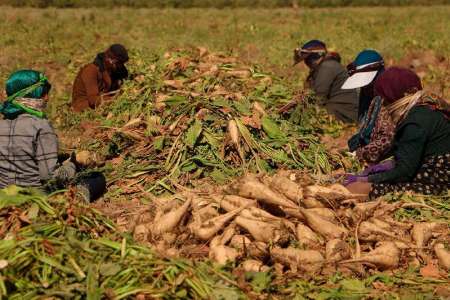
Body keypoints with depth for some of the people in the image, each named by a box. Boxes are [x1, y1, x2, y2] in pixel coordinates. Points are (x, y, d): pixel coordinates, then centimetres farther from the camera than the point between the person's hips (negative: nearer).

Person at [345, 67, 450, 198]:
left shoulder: (417, 121, -19)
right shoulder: (429, 106, 10)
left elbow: (404, 172, -19)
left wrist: (367, 180, -10)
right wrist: (393, 163, 13)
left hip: (432, 186, -10)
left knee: (353, 189, -21)